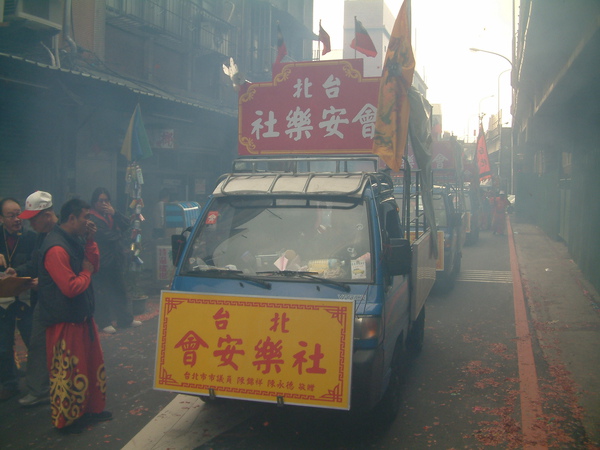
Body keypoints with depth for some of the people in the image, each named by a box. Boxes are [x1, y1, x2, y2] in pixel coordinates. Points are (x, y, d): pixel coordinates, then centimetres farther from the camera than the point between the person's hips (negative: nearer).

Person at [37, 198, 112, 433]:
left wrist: (90, 240, -2)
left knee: (93, 363, 19)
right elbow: (70, 288, -26)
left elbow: (93, 265, 9)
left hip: (82, 315, 10)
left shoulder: (75, 240, 8)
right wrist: (86, 273, -8)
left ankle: (91, 408, 34)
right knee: (67, 372, 2)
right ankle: (66, 420, 16)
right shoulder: (56, 248, -24)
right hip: (64, 321, -10)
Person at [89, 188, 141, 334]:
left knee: (120, 290, 14)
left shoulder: (112, 214, 13)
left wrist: (114, 213, -13)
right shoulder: (92, 219, -10)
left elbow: (126, 225, 0)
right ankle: (104, 323, 6)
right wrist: (119, 233, -2)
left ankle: (125, 319, 23)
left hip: (116, 259, 8)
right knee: (102, 293, -3)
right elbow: (106, 235, -19)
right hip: (102, 261, -7)